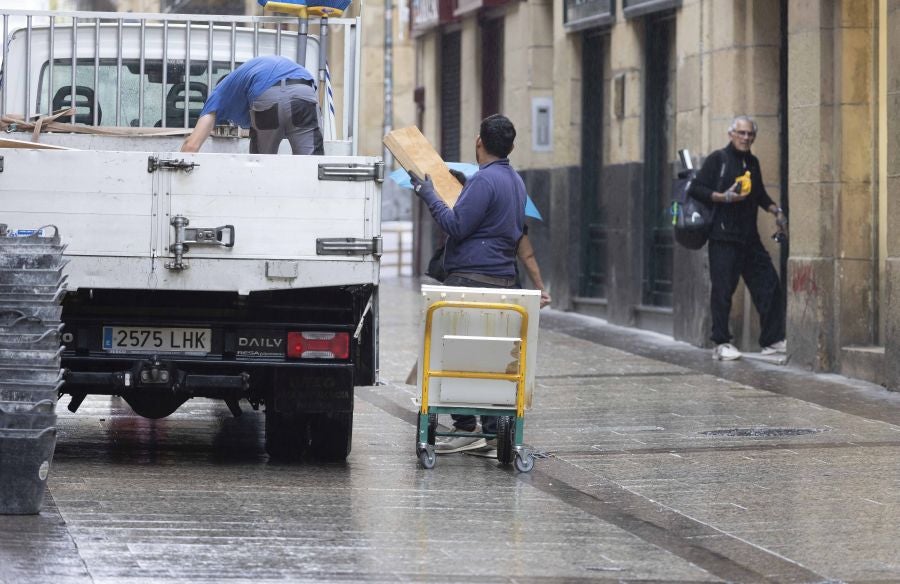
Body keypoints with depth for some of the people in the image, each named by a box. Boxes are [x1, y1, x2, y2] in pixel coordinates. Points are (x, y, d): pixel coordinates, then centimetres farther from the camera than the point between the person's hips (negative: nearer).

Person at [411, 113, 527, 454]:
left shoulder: (484, 180, -14)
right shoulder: (515, 181, 16)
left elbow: (456, 226, -17)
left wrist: (429, 195, -7)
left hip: (472, 279, -9)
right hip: (503, 279, 9)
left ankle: (466, 429, -11)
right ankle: (493, 432, 9)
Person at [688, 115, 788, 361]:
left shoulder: (752, 163, 18)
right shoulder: (718, 159, -1)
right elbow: (696, 189, -6)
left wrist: (775, 211, 13)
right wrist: (723, 197, -17)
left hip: (749, 237, 7)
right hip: (724, 237, -6)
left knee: (769, 285, 3)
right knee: (722, 290, -5)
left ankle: (772, 340, 9)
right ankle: (721, 344, 2)